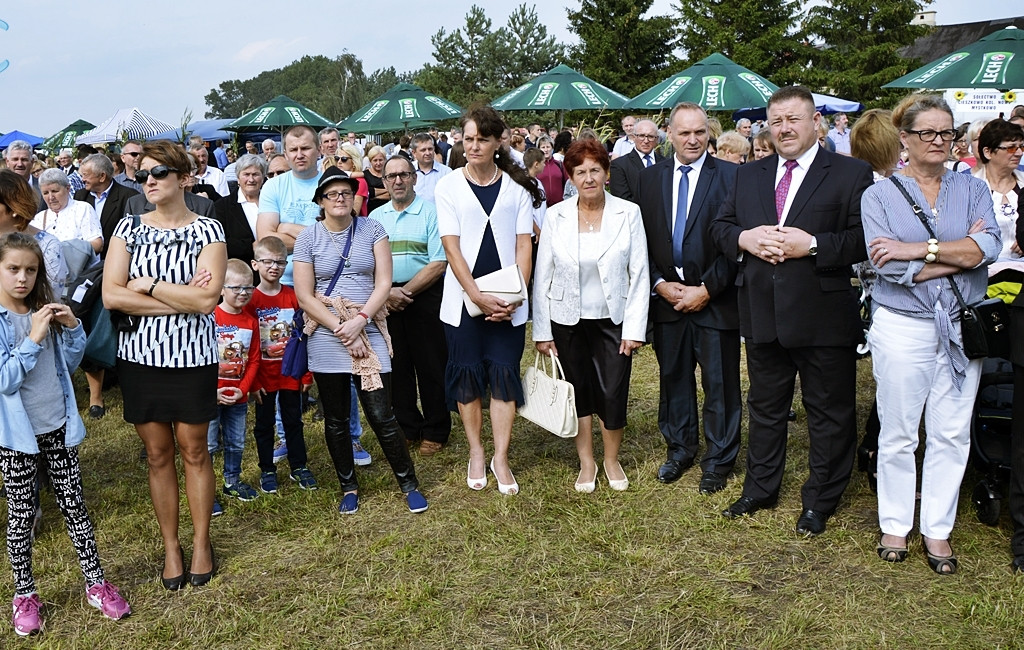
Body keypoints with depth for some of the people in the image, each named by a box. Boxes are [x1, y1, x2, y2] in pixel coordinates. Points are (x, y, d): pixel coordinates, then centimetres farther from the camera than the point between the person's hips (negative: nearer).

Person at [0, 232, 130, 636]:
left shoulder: (46, 309, 3)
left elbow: (70, 363, 10)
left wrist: (72, 327, -6)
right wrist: (33, 338, -23)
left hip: (57, 426, 4)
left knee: (74, 505, 10)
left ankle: (95, 583, 20)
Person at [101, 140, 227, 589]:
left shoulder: (207, 230, -4)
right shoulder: (128, 228, 3)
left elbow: (206, 300, -17)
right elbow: (111, 295, -10)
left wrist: (147, 286, -11)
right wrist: (180, 298, -14)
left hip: (191, 356, -2)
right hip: (139, 355, 2)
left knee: (194, 451, 9)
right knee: (157, 454, 11)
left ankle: (201, 542, 24)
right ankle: (170, 545, 24)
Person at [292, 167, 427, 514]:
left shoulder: (372, 229, 2)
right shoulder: (308, 238, 0)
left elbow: (384, 283, -3)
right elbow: (304, 296, -4)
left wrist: (359, 320, -15)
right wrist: (341, 330, -11)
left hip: (369, 332, -1)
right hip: (326, 338, 1)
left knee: (382, 416, -3)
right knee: (335, 420, 10)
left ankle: (408, 482, 14)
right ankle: (348, 486, 27)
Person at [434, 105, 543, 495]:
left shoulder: (517, 187, 4)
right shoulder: (449, 187, 1)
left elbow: (523, 245, 1)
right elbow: (451, 247, -6)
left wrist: (516, 296, -11)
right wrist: (479, 298, -15)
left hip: (507, 302, 0)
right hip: (463, 300, 0)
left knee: (504, 375, 0)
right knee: (467, 375, 6)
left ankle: (501, 458, 11)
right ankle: (476, 454, 21)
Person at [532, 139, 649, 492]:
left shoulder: (628, 213, -5)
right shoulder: (556, 216, -3)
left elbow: (639, 274, -4)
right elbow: (543, 276, 0)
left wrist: (635, 328, -8)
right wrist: (541, 330, -2)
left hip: (612, 319, -1)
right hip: (568, 320, 1)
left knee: (613, 394, 1)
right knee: (577, 391, 10)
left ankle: (612, 459, 26)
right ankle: (586, 462, 29)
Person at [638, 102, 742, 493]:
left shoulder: (730, 176, -6)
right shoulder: (650, 178, 7)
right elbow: (643, 239, 8)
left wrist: (707, 289, -12)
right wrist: (659, 283, -4)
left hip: (715, 298, -4)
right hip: (667, 295, 4)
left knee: (720, 382, 5)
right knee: (673, 376, 14)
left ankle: (718, 460, 20)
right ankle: (680, 449, 31)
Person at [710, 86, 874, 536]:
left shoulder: (851, 174, -5)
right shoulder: (749, 176, 11)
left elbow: (865, 240, -13)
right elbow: (720, 226, 11)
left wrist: (813, 244, -23)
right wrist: (744, 238, -9)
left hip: (824, 315, -4)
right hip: (764, 314, 5)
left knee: (829, 414, 8)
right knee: (765, 407, 18)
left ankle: (820, 502, 24)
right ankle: (760, 490, 34)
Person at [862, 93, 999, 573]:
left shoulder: (972, 190, 8)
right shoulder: (879, 195, 0)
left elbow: (988, 246, -10)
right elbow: (887, 265, -13)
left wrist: (919, 250, -17)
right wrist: (960, 254, -11)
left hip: (960, 327, 3)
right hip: (902, 326, -2)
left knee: (952, 434, 7)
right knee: (899, 433, 6)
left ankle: (937, 529, 20)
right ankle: (895, 524, 22)